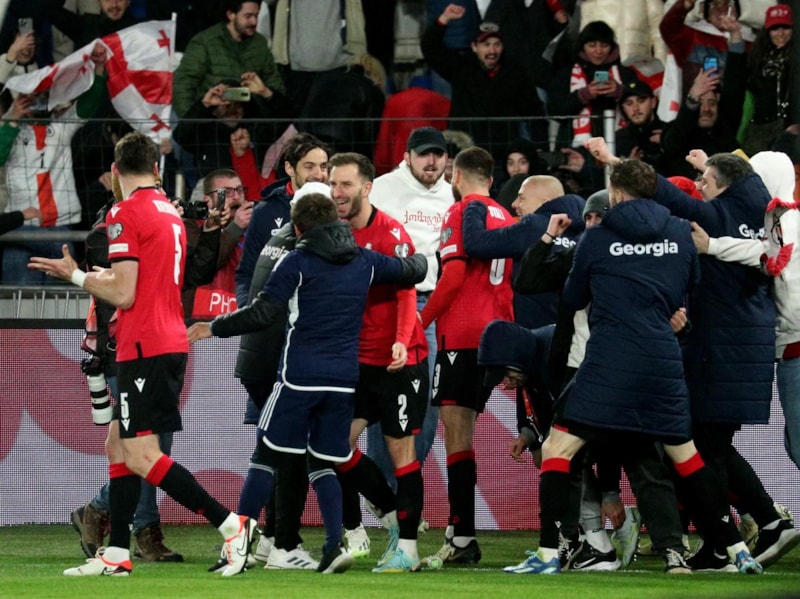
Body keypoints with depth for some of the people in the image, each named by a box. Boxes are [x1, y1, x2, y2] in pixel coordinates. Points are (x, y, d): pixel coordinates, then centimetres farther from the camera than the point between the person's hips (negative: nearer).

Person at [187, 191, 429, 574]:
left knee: (267, 456, 3)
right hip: (344, 380, 4)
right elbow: (414, 270, 25)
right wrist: (421, 259, 49)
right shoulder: (365, 262, 10)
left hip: (299, 375, -4)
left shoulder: (297, 262, -4)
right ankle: (334, 545, -7)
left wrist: (215, 328, 2)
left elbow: (262, 313, -10)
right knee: (322, 463, 11)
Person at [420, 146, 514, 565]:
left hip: (461, 335, -7)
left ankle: (464, 537, -17)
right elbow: (513, 281, 18)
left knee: (457, 432, -9)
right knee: (462, 432, 15)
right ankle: (456, 530, 17)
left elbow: (454, 274, -13)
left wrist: (421, 320, -5)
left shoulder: (460, 212, -5)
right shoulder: (505, 217, 15)